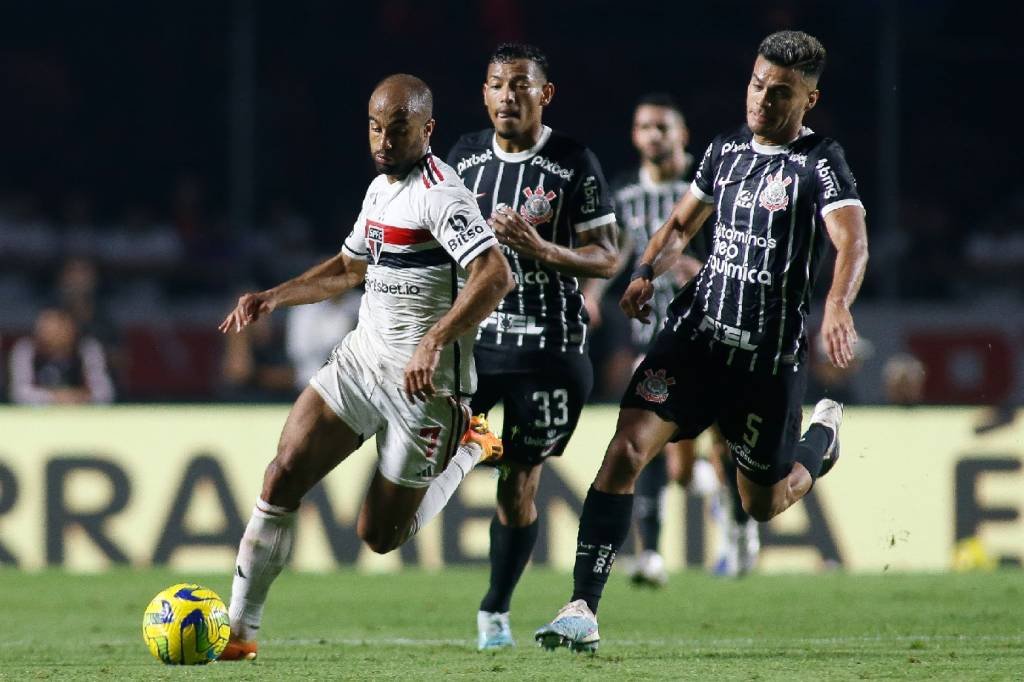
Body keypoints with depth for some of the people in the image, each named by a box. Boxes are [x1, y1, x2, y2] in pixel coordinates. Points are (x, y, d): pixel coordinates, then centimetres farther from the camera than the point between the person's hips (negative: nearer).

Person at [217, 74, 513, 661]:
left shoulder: (439, 194, -18)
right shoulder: (382, 187, 11)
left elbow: (496, 276, -30)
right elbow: (349, 269, 28)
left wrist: (434, 340, -40)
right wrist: (273, 298, 16)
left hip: (425, 383, -7)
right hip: (361, 357, 8)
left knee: (380, 535, 4)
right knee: (284, 476, -8)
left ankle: (467, 450, 27)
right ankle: (240, 630, -1)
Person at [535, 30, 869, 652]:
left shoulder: (821, 163, -9)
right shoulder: (727, 150, 9)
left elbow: (853, 242, -24)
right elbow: (683, 223, 24)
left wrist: (837, 308, -44)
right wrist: (648, 271, 3)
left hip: (771, 356, -4)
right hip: (698, 330, 4)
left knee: (763, 505, 12)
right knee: (628, 447, -18)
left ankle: (824, 435, 46)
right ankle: (583, 611, -20)